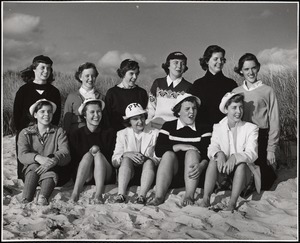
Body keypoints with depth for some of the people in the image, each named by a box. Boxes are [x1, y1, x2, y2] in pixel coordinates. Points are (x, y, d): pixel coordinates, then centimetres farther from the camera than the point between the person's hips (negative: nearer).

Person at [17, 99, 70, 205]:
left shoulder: (59, 132, 11)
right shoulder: (25, 133, 12)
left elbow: (65, 153, -7)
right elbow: (22, 155, -7)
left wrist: (54, 160, -32)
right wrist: (38, 158, -30)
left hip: (53, 169, 0)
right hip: (30, 172, 1)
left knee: (50, 174, -33)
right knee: (34, 166, -32)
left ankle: (42, 199, -61)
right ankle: (25, 200, -50)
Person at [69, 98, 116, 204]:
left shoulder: (109, 133, 10)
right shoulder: (76, 135, 9)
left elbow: (112, 158, 4)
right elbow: (73, 161, 4)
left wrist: (98, 151, -10)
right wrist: (91, 151, -9)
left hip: (106, 177, 0)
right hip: (83, 178, 0)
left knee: (98, 154, -26)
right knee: (88, 155, -25)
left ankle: (99, 195, -46)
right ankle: (75, 193, -42)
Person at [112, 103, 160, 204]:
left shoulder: (155, 133, 9)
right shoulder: (122, 134, 12)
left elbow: (159, 159, -1)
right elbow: (114, 161, 2)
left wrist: (145, 158, -21)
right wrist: (126, 154, -19)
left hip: (147, 173, 0)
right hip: (129, 174, 1)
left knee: (149, 162, -30)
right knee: (126, 159, -28)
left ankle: (142, 196, -43)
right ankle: (121, 195, -40)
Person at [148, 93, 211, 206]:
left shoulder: (203, 129, 11)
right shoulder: (168, 126, 12)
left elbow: (208, 154, -5)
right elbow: (158, 150, -2)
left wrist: (201, 166, -27)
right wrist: (180, 147, -13)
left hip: (192, 174, 0)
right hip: (172, 177, 0)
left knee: (192, 152, -26)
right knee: (168, 154, -27)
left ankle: (189, 196, -37)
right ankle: (159, 197, -39)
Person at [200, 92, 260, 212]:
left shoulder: (251, 128, -1)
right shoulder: (218, 127, 7)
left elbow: (252, 153, -15)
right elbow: (212, 147, -5)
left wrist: (235, 157, -36)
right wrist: (219, 153, -30)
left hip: (243, 171, -1)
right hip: (223, 171, 2)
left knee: (242, 163, -32)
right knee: (213, 160, -27)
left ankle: (232, 203, -40)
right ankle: (206, 199, -34)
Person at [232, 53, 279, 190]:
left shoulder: (267, 91, -1)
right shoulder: (235, 92, 9)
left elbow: (274, 122, -2)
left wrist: (271, 149, -7)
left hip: (261, 141, -3)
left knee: (264, 180, -1)